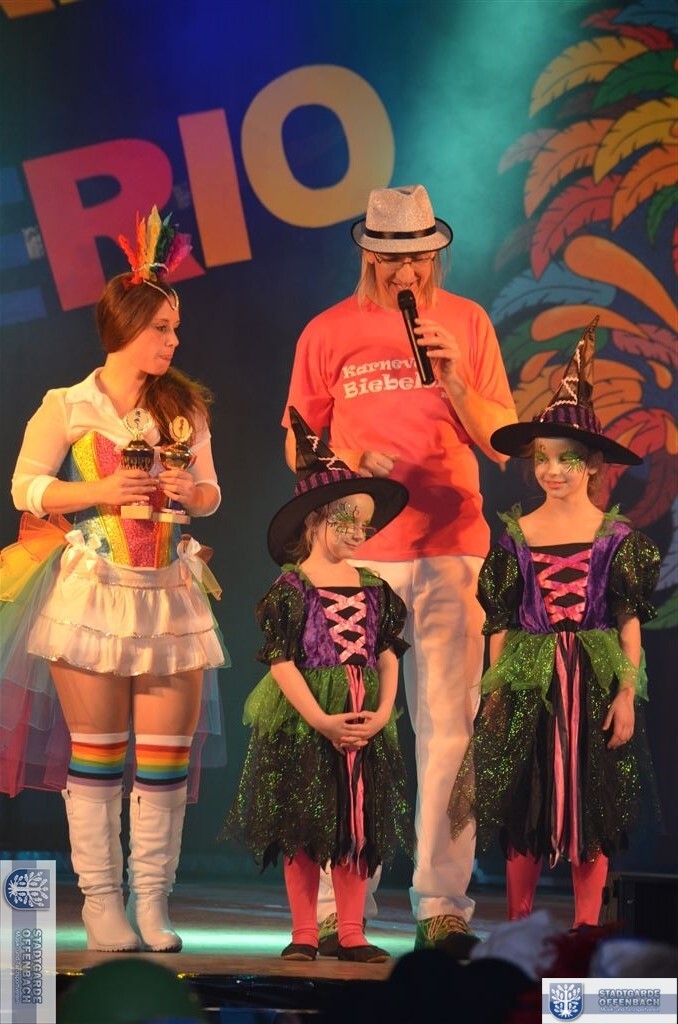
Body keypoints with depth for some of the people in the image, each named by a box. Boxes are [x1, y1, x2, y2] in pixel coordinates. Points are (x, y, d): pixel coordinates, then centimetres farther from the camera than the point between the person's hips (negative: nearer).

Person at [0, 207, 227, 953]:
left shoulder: (185, 407, 10)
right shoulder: (67, 408, -1)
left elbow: (211, 495, 14)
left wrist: (193, 492, -9)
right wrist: (100, 492, -15)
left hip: (170, 596, 3)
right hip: (91, 592, -3)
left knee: (166, 753, 0)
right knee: (96, 752, 1)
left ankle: (151, 900, 7)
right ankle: (100, 900, 8)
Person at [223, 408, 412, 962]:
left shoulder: (374, 588, 8)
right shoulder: (291, 588, -6)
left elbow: (389, 653, 7)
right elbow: (281, 661, -10)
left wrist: (383, 711, -8)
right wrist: (321, 720, -16)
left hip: (365, 722, 4)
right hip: (301, 721, -4)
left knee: (358, 828, 6)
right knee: (303, 831, 1)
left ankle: (351, 934, 13)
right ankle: (304, 934, 10)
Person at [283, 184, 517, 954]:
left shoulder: (467, 322, 8)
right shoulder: (328, 333, 6)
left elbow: (502, 443, 6)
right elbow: (299, 446, 10)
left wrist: (456, 381, -10)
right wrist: (347, 466, -10)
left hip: (452, 550, 1)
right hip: (358, 552, -1)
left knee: (447, 728, -2)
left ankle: (443, 905, 2)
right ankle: (339, 909, 2)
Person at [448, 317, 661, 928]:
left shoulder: (617, 537, 1)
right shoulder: (516, 535, 4)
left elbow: (630, 621, -1)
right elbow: (500, 624, 6)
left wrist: (627, 694, -8)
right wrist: (495, 691, 2)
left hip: (596, 682, -1)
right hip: (527, 685, 1)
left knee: (592, 809, 2)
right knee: (524, 809, 3)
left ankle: (586, 933, 10)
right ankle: (518, 931, 11)